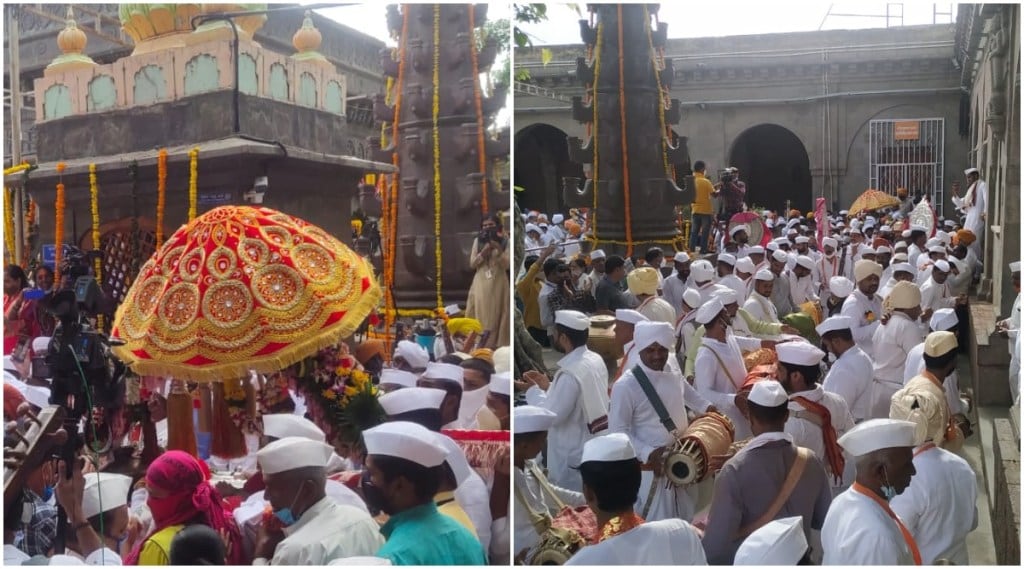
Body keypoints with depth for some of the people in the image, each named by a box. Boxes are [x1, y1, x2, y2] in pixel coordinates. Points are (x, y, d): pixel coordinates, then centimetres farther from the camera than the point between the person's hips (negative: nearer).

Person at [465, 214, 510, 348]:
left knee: (496, 315, -2)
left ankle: (495, 344, 3)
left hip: (498, 284, -1)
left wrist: (498, 249, -19)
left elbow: (507, 265, -6)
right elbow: (472, 263, 2)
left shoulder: (505, 241, 1)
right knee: (480, 315, 0)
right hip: (481, 284, 2)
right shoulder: (478, 241, 6)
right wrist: (485, 250, -12)